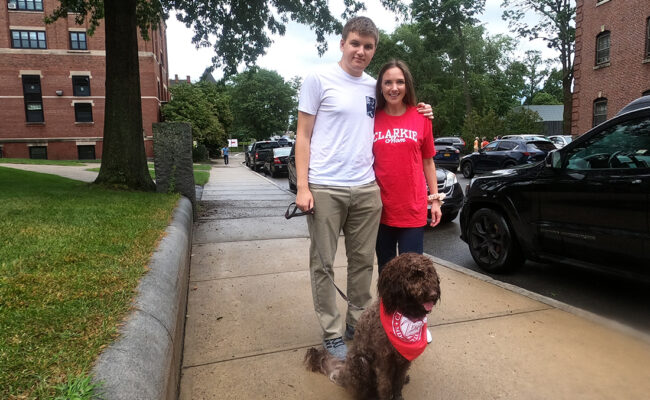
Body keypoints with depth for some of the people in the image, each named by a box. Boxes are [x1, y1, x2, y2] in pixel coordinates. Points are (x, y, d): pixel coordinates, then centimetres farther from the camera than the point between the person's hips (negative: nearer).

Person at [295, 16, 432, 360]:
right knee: (323, 264, 2)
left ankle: (357, 323, 28)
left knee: (363, 261, 11)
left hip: (366, 188, 5)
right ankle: (331, 334, 17)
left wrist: (417, 115, 12)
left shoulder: (373, 87, 14)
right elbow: (303, 135, -1)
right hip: (325, 188, -4)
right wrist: (302, 186, -9)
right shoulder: (319, 79, 1)